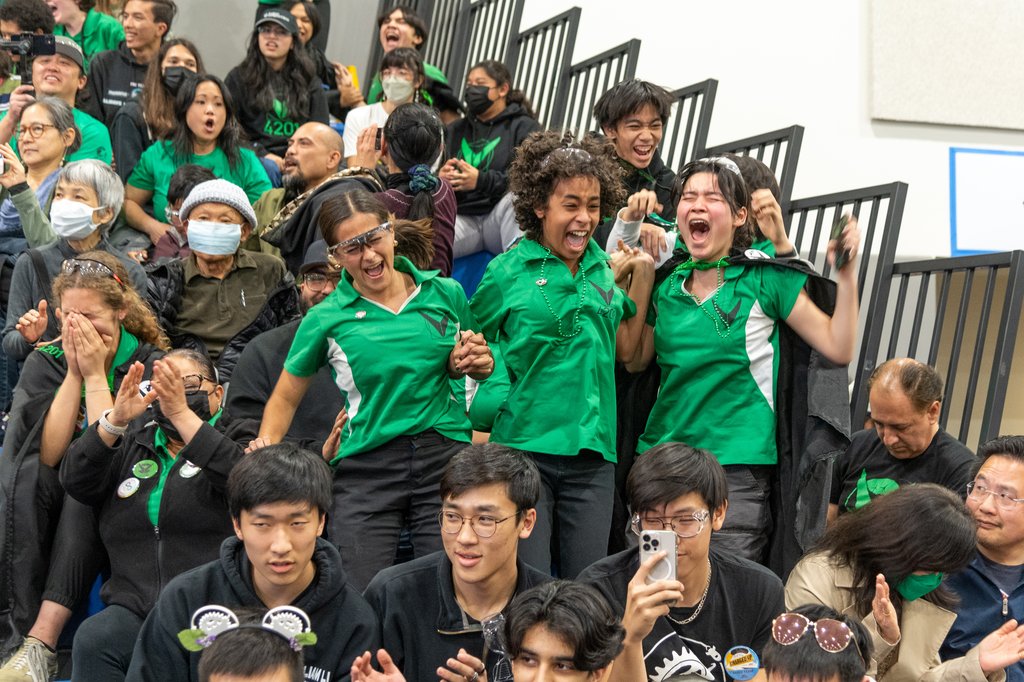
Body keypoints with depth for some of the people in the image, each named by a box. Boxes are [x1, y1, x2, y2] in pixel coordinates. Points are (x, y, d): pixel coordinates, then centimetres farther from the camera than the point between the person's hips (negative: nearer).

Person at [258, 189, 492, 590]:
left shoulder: (446, 293, 8)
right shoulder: (326, 319, 4)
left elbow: (475, 367, 25)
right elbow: (286, 398, 12)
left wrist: (474, 363, 2)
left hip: (445, 455, 1)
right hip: (366, 466, -1)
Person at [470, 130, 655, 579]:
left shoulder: (605, 270, 11)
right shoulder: (507, 272, -1)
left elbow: (626, 351, 12)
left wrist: (642, 278, 7)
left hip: (592, 451, 4)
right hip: (522, 446, -4)